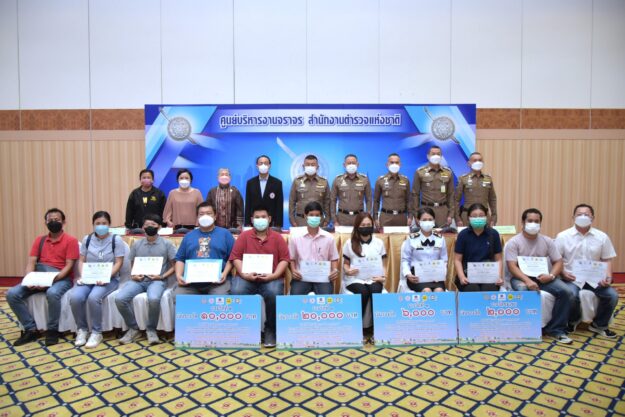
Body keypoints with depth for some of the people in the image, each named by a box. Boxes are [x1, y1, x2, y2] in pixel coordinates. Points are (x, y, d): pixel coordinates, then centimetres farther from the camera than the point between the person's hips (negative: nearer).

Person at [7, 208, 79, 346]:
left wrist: (52, 279, -22)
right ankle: (31, 330, -7)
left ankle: (52, 330, -17)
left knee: (52, 293, -38)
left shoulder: (71, 240, -2)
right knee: (12, 294, -17)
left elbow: (69, 266, -9)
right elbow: (31, 262, 6)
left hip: (61, 278, -5)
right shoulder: (39, 240, 14)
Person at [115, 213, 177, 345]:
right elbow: (133, 265, 20)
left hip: (157, 280, -4)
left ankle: (151, 329, -9)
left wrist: (162, 276, -11)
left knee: (154, 299, -37)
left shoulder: (167, 244, 5)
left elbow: (174, 266, 4)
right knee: (119, 299, -24)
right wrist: (133, 275, -2)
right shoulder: (136, 245, 15)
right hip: (138, 280, 4)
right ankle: (133, 328, -1)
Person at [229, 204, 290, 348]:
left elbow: (284, 259, 3)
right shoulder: (244, 236, 11)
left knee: (274, 294, -33)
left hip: (270, 278, -1)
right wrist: (243, 274, -12)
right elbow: (235, 257, 4)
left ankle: (271, 330, -9)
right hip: (247, 277, 1)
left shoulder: (277, 237, 10)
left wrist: (274, 275, -13)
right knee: (237, 292, -30)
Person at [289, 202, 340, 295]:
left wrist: (335, 270, -6)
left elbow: (334, 258, 14)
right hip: (301, 277, 0)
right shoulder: (296, 238, 4)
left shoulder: (329, 238, 6)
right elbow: (292, 259, 12)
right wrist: (293, 270, -7)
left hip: (323, 277, 0)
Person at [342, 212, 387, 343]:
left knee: (376, 291, -33)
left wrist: (383, 275, -9)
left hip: (374, 278, 1)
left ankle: (376, 329, -19)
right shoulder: (349, 243, 8)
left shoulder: (379, 243, 12)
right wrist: (347, 270, -13)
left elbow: (383, 265, 12)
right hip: (355, 279, -1)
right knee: (363, 292, -34)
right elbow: (345, 263, 10)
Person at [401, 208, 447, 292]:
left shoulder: (440, 239, 12)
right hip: (416, 275, -2)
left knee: (439, 291, -30)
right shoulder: (411, 239, 4)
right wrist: (408, 274, -14)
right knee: (427, 291, -32)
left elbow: (444, 260, 12)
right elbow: (405, 260, 4)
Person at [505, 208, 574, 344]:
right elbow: (512, 267, -12)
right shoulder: (513, 242, -3)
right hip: (521, 277, -4)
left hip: (543, 277, 4)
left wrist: (551, 275, -15)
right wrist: (527, 280, -29)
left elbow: (558, 262, 8)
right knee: (524, 291, -38)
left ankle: (555, 329, -7)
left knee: (567, 292, -20)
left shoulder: (547, 241, 10)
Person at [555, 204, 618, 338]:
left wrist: (608, 277, -8)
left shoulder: (602, 237, 6)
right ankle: (573, 320, 5)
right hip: (572, 278, -3)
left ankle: (599, 325, 9)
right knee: (572, 295, -32)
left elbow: (607, 260, 8)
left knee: (612, 295, -20)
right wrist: (563, 272, -18)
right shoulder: (563, 236, -1)